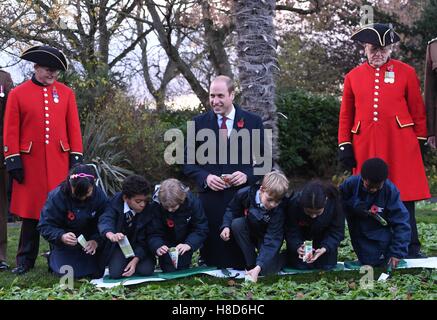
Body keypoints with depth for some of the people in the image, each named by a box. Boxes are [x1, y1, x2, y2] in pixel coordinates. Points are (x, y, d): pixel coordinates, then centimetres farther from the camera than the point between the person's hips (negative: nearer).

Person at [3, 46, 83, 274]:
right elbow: (11, 131, 1)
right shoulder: (17, 94, 3)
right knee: (30, 212, 4)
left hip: (60, 161, 1)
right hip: (31, 162, -1)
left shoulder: (66, 93, 8)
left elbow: (73, 127, 8)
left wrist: (76, 157, 2)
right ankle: (25, 261, 13)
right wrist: (13, 161, -5)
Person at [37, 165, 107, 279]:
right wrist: (61, 236, -40)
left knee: (97, 272, -4)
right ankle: (52, 258, 21)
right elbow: (45, 226, -21)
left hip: (89, 242, 2)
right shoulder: (57, 196, -24)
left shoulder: (99, 195, -17)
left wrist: (96, 241, -35)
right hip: (65, 243, -2)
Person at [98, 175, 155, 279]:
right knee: (116, 273, -21)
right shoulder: (116, 201, -19)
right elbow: (105, 220, -35)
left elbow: (143, 240, -15)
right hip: (119, 244, 0)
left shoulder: (148, 211, -20)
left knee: (146, 270, -22)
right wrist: (111, 235, -58)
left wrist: (135, 260, -27)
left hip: (139, 246, 0)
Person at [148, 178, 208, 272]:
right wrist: (157, 247, -47)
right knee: (169, 270, -7)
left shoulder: (193, 202, -27)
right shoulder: (155, 206, -29)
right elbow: (154, 233, -25)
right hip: (167, 242, 0)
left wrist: (188, 245, -40)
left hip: (185, 240, 0)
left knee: (182, 268, -10)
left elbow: (201, 229, -24)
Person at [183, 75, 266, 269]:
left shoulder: (253, 122, 4)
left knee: (241, 255, 3)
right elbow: (188, 163, 8)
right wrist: (205, 177, -10)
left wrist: (247, 175, -12)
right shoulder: (199, 123, 7)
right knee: (212, 255, 3)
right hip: (210, 199, 1)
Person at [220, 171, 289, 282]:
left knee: (269, 269, -26)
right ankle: (251, 263, -19)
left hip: (265, 238, -3)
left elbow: (271, 241, -33)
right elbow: (232, 210, -4)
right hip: (248, 234, 3)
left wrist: (259, 267, -43)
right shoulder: (244, 194, -25)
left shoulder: (278, 210, -30)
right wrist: (226, 226, -25)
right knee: (237, 223, -31)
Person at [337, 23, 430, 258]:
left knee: (404, 197, -1)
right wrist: (344, 146, 6)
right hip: (366, 146, 2)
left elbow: (418, 110, 9)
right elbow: (346, 115, 12)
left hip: (400, 146, -1)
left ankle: (411, 249, 7)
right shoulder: (353, 76, 10)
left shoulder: (406, 72, 7)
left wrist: (420, 141, 5)